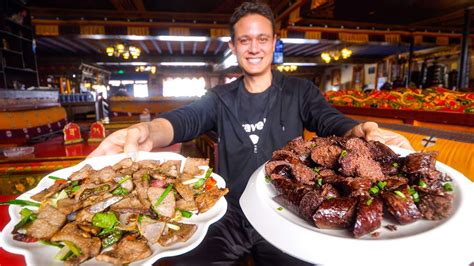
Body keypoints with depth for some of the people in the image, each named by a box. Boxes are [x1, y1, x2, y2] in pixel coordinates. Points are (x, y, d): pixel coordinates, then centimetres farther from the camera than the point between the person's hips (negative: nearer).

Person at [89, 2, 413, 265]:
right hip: (229, 217, 1)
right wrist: (148, 132, -37)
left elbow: (330, 122, -12)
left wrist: (362, 133, -38)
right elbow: (186, 119, -13)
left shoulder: (300, 91, 3)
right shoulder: (221, 97, 5)